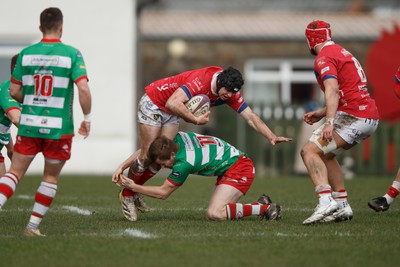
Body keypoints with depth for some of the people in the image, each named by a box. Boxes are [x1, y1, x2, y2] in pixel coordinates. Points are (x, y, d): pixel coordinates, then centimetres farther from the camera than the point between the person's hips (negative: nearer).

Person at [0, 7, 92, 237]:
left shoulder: (26, 53, 2)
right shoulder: (71, 54, -7)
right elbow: (83, 89, -16)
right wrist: (87, 118, -4)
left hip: (29, 125, 2)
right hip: (59, 128, -2)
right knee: (51, 178, 14)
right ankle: (33, 226, 12)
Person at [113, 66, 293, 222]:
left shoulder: (231, 93, -13)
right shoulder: (202, 81, -36)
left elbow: (251, 117, -11)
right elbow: (173, 103, -43)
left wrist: (272, 137, -22)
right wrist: (196, 120, -36)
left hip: (172, 113, 7)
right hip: (153, 103, -7)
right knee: (148, 154, -8)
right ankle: (126, 195, 11)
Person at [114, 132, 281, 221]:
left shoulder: (184, 163, -27)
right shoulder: (178, 138, -6)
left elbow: (163, 193, -12)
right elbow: (145, 151, 8)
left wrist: (133, 187, -8)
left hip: (239, 169, -9)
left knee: (214, 214, -22)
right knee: (217, 211, 2)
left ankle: (264, 209, -13)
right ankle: (261, 205, 11)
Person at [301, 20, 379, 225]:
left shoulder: (324, 58, -7)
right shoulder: (341, 53, 23)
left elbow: (333, 90, -23)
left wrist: (329, 122, -32)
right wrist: (321, 113, 25)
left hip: (353, 117, -10)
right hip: (371, 117, 10)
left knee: (309, 151, -15)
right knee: (325, 153, 23)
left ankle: (326, 200, -33)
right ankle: (342, 206, 19)